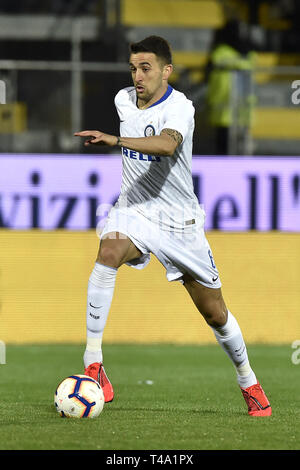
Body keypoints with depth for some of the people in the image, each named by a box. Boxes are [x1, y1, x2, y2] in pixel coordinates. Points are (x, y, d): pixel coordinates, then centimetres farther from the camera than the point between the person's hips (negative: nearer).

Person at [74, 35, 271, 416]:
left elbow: (167, 144, -43)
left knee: (215, 314, 7)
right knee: (108, 256, -32)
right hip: (133, 210, 3)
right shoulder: (123, 99, 0)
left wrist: (116, 141, -54)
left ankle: (249, 384, 32)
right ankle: (92, 365, -34)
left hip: (180, 221, -3)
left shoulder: (179, 107, -20)